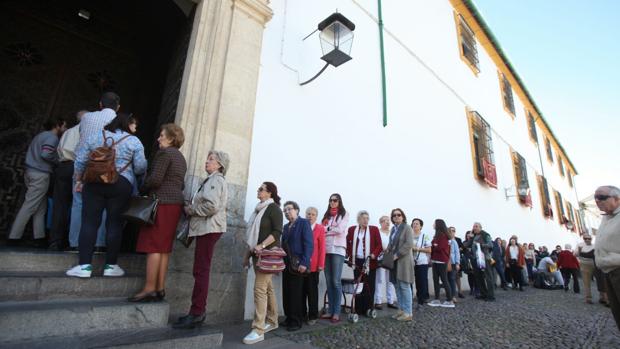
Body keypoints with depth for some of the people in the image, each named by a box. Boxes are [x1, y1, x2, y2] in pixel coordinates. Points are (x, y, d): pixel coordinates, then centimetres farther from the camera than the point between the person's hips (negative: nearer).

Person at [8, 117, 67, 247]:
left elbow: (31, 153, 21)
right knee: (29, 207, -6)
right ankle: (13, 238, -2)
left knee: (41, 207, 9)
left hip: (31, 172, 9)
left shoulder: (40, 135, 21)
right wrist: (58, 158, -5)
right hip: (40, 174, -9)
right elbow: (46, 154, -21)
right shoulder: (52, 137, -7)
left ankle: (39, 238, 9)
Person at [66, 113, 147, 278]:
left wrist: (78, 180, 22)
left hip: (94, 182, 2)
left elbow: (80, 160, 12)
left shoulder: (95, 137, 13)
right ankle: (110, 265, 9)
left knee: (89, 222, 5)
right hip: (121, 184, -2)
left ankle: (84, 265, 3)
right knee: (115, 224, 3)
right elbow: (141, 167, -1)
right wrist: (128, 168, 21)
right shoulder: (134, 141, 5)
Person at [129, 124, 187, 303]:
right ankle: (160, 288, 12)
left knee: (153, 246, -5)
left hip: (162, 202, -9)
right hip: (176, 203, 9)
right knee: (164, 247, 9)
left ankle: (149, 289, -1)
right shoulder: (181, 157, 20)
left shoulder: (164, 152, -7)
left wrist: (143, 189, 2)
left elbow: (155, 179, -14)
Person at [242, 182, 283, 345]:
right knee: (268, 288, 13)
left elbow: (277, 232, -16)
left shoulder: (273, 208, -7)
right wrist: (247, 254, 16)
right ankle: (272, 321, 24)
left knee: (260, 288, -12)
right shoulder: (259, 209, 16)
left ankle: (258, 330, -7)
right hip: (258, 254, 8)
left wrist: (262, 245, -26)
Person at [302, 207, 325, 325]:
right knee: (302, 290, 9)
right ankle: (302, 314, 22)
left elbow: (322, 247, -3)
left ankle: (313, 315, 16)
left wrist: (321, 264, -8)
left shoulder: (320, 228, 0)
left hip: (313, 265, -2)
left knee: (312, 290, 5)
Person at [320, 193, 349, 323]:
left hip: (338, 249, -4)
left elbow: (340, 229, -9)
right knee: (329, 281, 7)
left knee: (336, 281, -5)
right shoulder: (326, 215, 18)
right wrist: (332, 229, -8)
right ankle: (330, 310, 15)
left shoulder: (344, 214, 5)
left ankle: (336, 312, 3)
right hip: (326, 250, 5)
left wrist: (327, 229, 0)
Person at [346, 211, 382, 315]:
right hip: (357, 262, 2)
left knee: (369, 286, 4)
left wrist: (374, 254, -16)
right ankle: (358, 309, 17)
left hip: (370, 262, -1)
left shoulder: (374, 229, 0)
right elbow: (347, 243, 11)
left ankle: (368, 309, 17)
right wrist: (349, 255, 1)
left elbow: (379, 245, -2)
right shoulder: (352, 229, 6)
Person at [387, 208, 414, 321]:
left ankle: (408, 313, 4)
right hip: (394, 261, 7)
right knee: (397, 286, 9)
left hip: (404, 260, -7)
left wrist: (397, 255, -18)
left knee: (404, 286, -5)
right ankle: (401, 310, 19)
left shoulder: (407, 228, -6)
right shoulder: (393, 228, 15)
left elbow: (409, 244, -16)